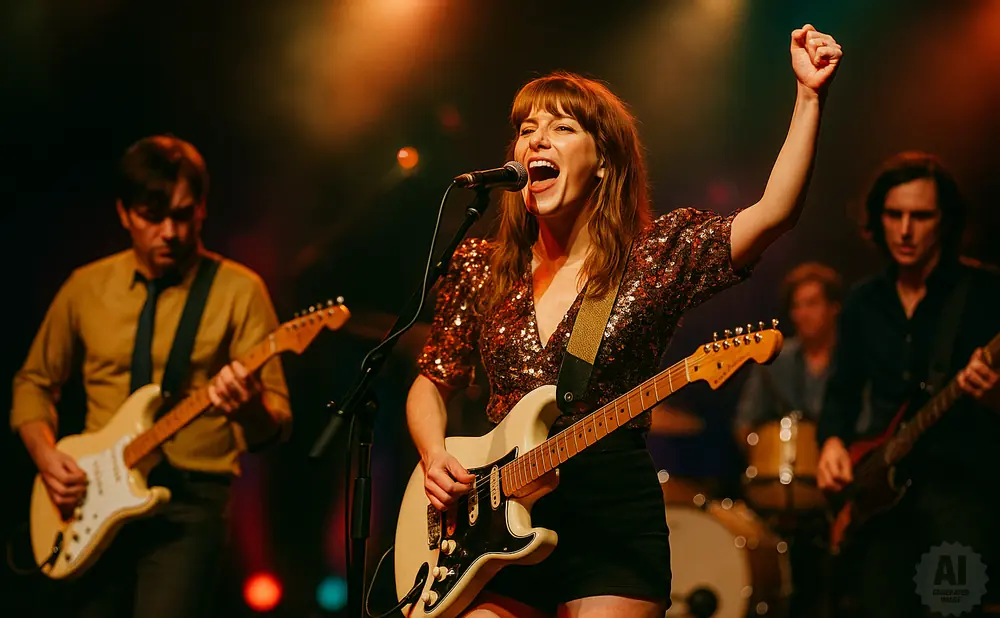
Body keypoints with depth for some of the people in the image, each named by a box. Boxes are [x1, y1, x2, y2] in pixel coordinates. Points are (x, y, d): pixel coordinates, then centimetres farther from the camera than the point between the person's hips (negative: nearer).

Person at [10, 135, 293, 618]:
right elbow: (34, 382, 20)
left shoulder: (238, 291, -1)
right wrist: (45, 453, 1)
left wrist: (252, 409, -27)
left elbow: (275, 426, -4)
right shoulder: (86, 288, 9)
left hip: (188, 502, -4)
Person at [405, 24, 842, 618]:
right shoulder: (480, 268, 8)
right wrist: (435, 456, -2)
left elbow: (775, 213, -13)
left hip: (614, 523, -3)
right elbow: (432, 383, 17)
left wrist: (811, 96, -21)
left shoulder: (656, 255, -1)